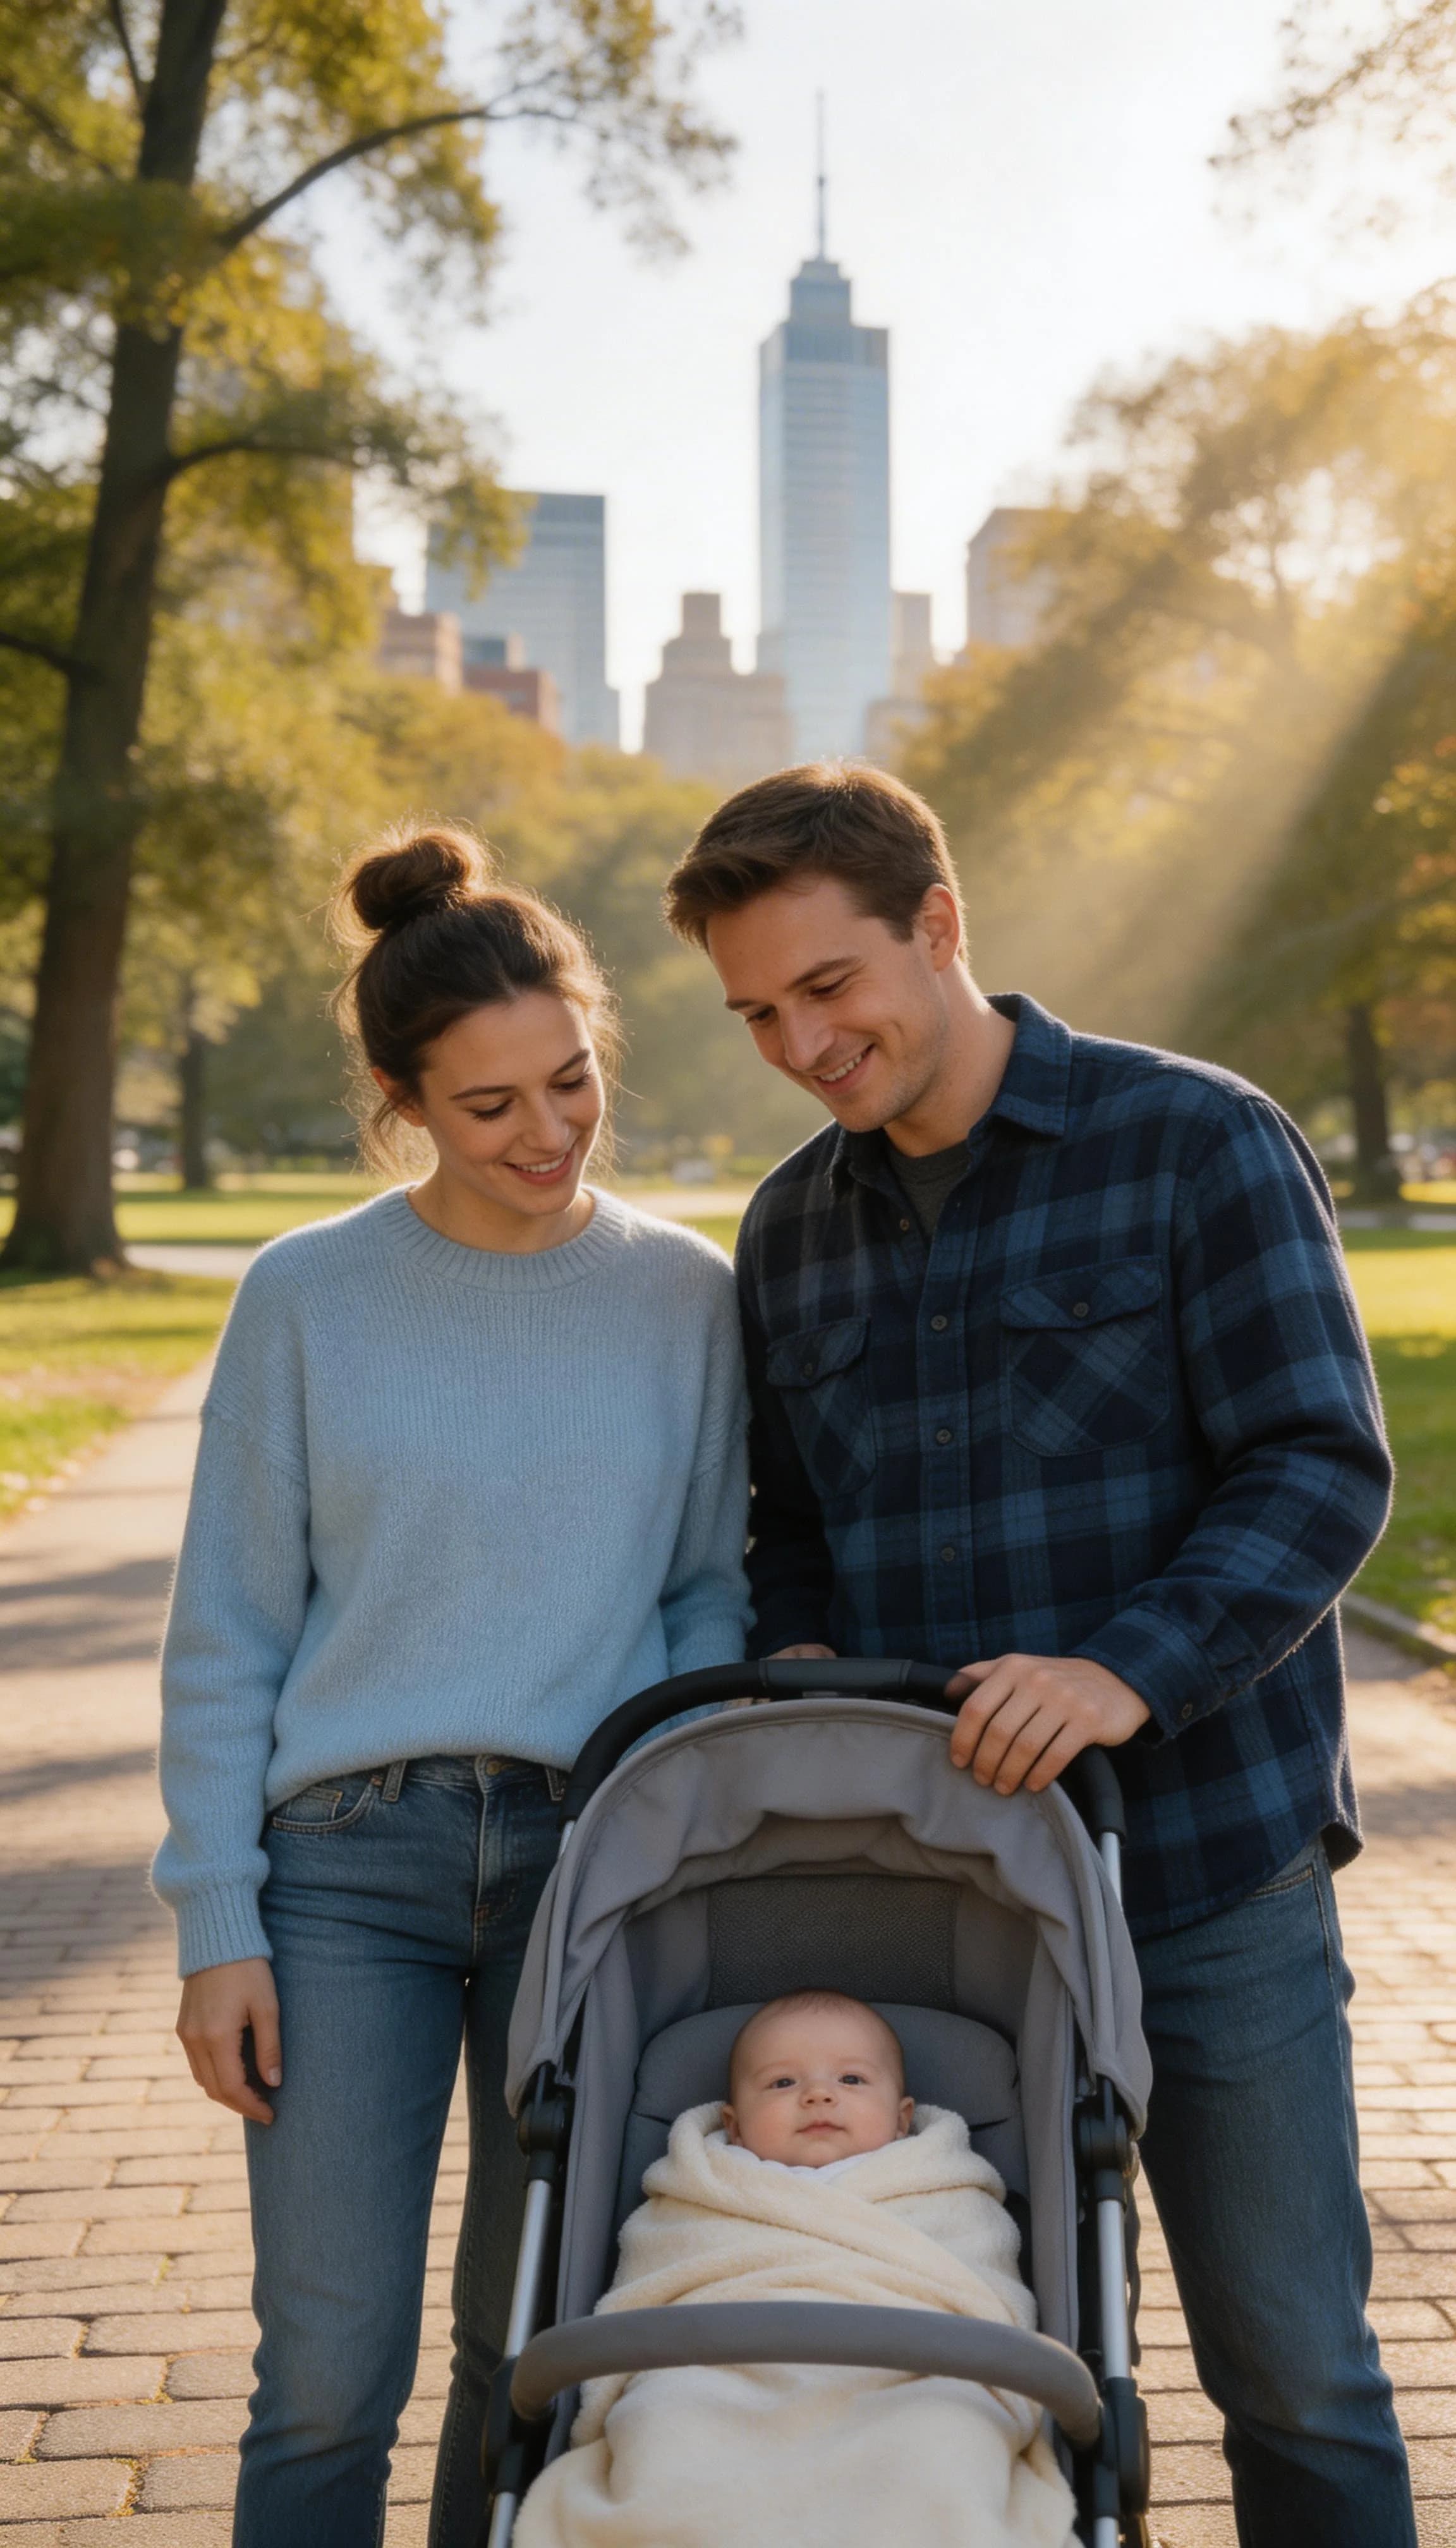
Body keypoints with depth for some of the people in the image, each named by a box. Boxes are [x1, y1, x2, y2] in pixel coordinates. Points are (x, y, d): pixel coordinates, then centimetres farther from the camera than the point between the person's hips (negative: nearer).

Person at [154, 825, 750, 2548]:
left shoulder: (684, 1294, 3)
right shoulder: (309, 1297, -1)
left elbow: (713, 1585, 9)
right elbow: (226, 1635, 1)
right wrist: (216, 1926, -3)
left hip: (594, 1857, 2)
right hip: (351, 1862, -1)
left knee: (534, 2347, 12)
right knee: (331, 2373, -2)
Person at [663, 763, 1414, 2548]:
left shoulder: (1197, 1144, -8)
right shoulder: (791, 1230, 9)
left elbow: (1320, 1470, -13)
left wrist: (1130, 1670, -28)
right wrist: (794, 1654, -3)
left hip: (1213, 1877, -4)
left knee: (1291, 2367, 9)